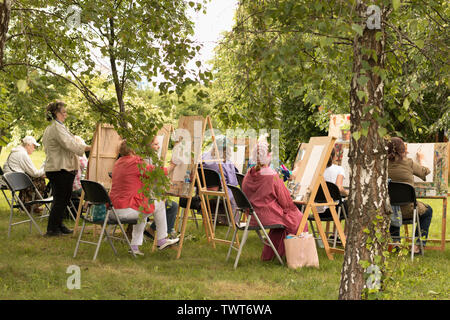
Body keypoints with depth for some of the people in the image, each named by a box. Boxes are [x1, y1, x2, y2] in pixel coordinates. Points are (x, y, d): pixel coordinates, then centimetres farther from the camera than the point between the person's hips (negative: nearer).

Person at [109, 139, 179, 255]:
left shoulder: (118, 163, 13)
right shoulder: (136, 163, -13)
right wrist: (167, 169, 18)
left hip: (113, 209, 8)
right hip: (126, 210, -8)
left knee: (142, 211, 33)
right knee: (159, 204, 11)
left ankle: (135, 246, 25)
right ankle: (162, 240, 22)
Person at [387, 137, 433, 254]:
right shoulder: (409, 163, -12)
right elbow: (425, 171, 7)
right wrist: (420, 160, 29)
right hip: (407, 210, -3)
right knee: (428, 211, 29)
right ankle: (418, 245, 21)